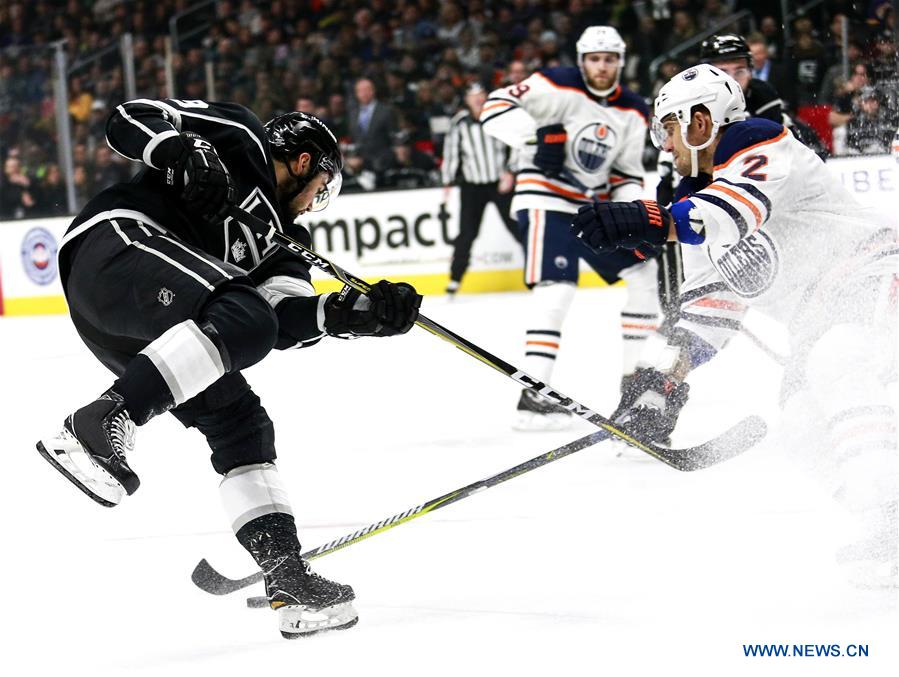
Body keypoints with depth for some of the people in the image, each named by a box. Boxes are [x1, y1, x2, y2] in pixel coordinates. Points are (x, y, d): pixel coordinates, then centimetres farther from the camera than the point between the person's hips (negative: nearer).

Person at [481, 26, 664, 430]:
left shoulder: (632, 112, 7)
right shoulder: (557, 88, -13)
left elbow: (626, 173, 12)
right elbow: (495, 109, -20)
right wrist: (536, 135, -35)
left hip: (594, 207, 8)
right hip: (546, 202, -8)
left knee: (648, 271, 6)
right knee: (556, 290, -24)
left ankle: (636, 375, 16)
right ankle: (532, 395, -23)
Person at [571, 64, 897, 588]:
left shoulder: (756, 142, -13)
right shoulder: (701, 202, 15)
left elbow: (741, 210, -35)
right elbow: (708, 309, 15)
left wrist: (649, 224, -49)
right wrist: (665, 380, 2)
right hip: (824, 317, 11)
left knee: (834, 367, -34)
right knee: (806, 428, 5)